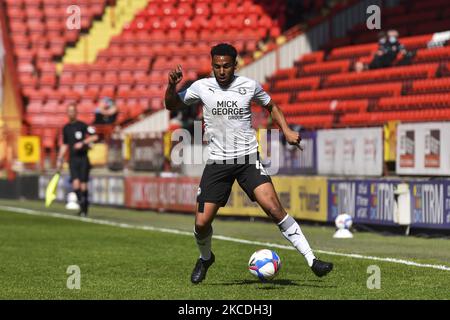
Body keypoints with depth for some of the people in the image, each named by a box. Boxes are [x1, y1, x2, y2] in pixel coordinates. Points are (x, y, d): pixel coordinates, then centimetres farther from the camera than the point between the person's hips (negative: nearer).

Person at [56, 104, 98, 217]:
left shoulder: (82, 125, -3)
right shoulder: (66, 128, 12)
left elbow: (95, 137, -8)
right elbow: (64, 145, 22)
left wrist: (83, 143, -18)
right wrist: (60, 159, 18)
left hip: (83, 158, -3)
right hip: (73, 159, 3)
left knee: (83, 185, -2)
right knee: (75, 184, -13)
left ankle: (84, 209, 10)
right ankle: (81, 203, 4)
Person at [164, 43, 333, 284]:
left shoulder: (249, 86, 0)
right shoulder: (202, 87, 1)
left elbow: (271, 106, 18)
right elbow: (172, 105, 11)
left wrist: (286, 130, 4)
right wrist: (172, 86, -9)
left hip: (248, 159, -1)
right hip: (217, 162, 1)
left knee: (274, 208, -20)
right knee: (202, 223, -3)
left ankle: (311, 260, -17)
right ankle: (205, 258, 30)